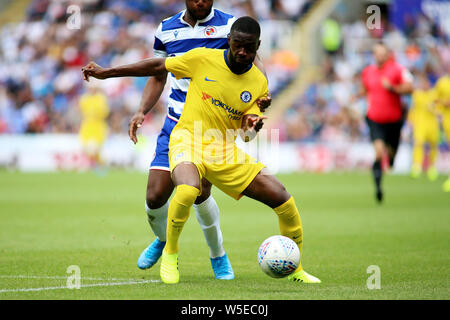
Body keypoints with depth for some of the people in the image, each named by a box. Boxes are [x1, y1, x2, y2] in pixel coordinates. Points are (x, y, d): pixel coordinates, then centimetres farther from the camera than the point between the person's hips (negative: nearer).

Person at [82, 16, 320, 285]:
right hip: (189, 140, -4)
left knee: (283, 200, -8)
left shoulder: (259, 82, 1)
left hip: (225, 152, 4)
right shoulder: (203, 59, -7)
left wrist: (254, 124, -23)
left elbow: (249, 127, 3)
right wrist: (106, 73, 4)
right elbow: (157, 67, 3)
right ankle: (170, 253, -9)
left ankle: (294, 270, 14)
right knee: (188, 190, -38)